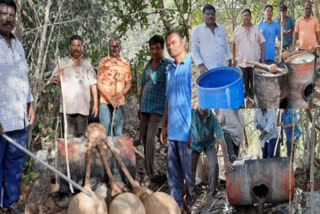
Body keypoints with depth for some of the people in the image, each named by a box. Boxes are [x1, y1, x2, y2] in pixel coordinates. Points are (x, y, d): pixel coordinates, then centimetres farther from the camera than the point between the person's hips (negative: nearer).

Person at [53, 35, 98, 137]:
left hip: (83, 107, 2)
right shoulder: (63, 63, 8)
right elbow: (54, 80, 3)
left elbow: (93, 84, 12)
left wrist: (95, 103, 6)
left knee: (82, 135, 4)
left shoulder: (87, 64, 14)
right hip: (68, 107, -2)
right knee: (69, 136, -5)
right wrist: (58, 76, -21)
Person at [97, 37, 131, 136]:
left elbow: (128, 83, 9)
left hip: (119, 102, 2)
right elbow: (99, 83, 0)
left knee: (118, 132, 5)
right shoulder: (103, 62, 1)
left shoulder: (125, 63, 5)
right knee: (105, 129, -1)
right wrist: (109, 98, -12)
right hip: (105, 102, -1)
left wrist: (121, 93, -11)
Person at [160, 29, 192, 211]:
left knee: (190, 174, 0)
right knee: (173, 172, 14)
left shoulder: (191, 65, -10)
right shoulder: (171, 69, 15)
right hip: (173, 131, 8)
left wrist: (194, 131, -19)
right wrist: (164, 126, 20)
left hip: (187, 131, -8)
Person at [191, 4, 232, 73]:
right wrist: (200, 65, -12)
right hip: (207, 69, -4)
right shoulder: (197, 30, 1)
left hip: (222, 67, 4)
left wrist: (230, 60, 18)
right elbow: (194, 50, -2)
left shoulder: (221, 28, 13)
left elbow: (226, 45, 21)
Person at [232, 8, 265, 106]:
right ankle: (246, 98, 23)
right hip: (242, 61, 1)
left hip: (254, 61, -1)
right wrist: (233, 59, 4)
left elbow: (261, 45, 3)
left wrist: (263, 59, -1)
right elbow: (233, 44, 7)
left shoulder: (256, 30, 2)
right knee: (244, 83, 10)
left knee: (254, 83, 4)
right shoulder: (237, 30, 2)